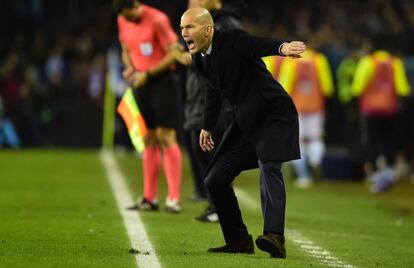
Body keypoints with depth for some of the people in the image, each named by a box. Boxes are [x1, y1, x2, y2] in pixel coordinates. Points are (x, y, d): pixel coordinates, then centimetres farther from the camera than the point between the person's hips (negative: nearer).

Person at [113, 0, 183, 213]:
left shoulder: (157, 20, -15)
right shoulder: (123, 22, 7)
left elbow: (173, 54, -15)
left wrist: (148, 74, -17)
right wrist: (130, 67, 0)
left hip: (161, 81, -7)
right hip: (141, 83, 7)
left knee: (165, 136, -10)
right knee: (149, 139, 8)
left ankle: (174, 198, -10)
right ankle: (150, 198, 12)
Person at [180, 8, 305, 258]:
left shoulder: (233, 41, -19)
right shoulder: (200, 59, 4)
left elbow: (261, 44, -41)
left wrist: (282, 47, -63)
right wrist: (207, 127, 32)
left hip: (273, 114, -8)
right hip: (245, 122, 8)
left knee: (269, 168, -29)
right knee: (215, 180, 5)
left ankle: (275, 237, -43)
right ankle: (239, 241, 17)